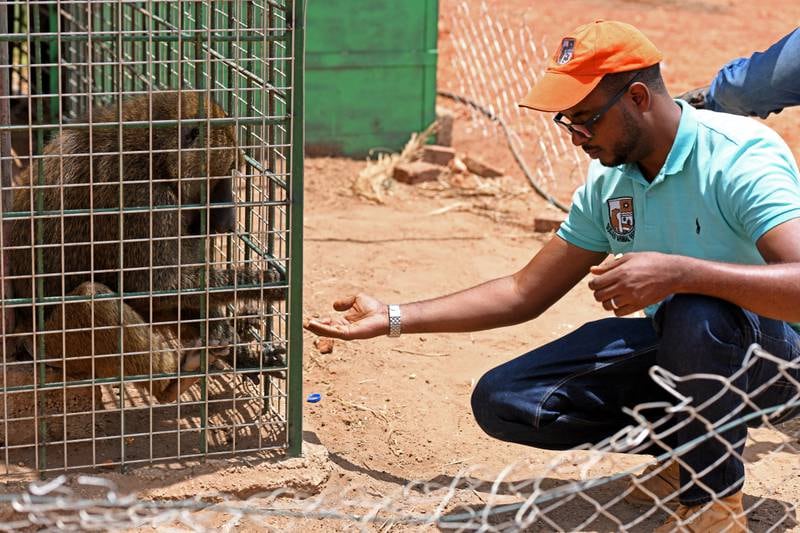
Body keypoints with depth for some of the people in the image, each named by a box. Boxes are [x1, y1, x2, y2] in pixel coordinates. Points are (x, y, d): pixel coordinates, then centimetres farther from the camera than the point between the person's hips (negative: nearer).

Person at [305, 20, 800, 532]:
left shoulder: (742, 158, -23)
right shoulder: (609, 182, 1)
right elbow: (525, 293, 8)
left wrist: (675, 272, -46)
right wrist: (393, 318, 4)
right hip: (673, 350, 7)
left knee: (696, 311, -41)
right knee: (501, 401, -5)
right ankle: (684, 450, 4)